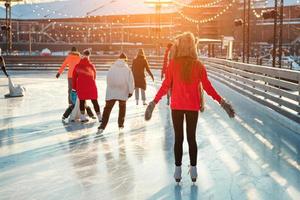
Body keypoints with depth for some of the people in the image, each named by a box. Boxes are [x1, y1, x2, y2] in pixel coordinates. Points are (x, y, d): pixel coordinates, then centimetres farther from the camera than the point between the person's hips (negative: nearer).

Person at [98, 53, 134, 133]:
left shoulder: (112, 67, 1)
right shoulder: (127, 69, -3)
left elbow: (108, 79, 4)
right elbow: (130, 81, -6)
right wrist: (130, 91, 0)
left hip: (111, 92, 1)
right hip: (123, 93, 0)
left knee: (107, 108, 2)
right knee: (122, 108, 20)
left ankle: (102, 126, -8)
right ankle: (121, 124, 22)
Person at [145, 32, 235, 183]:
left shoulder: (173, 63, -7)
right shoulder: (198, 65, -5)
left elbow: (166, 85, -8)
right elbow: (207, 87, -6)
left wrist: (154, 102, 0)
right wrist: (221, 101, 2)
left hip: (176, 106, -1)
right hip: (192, 107, 1)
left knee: (178, 138, 8)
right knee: (191, 138, 11)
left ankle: (178, 171, 11)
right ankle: (193, 170, 13)